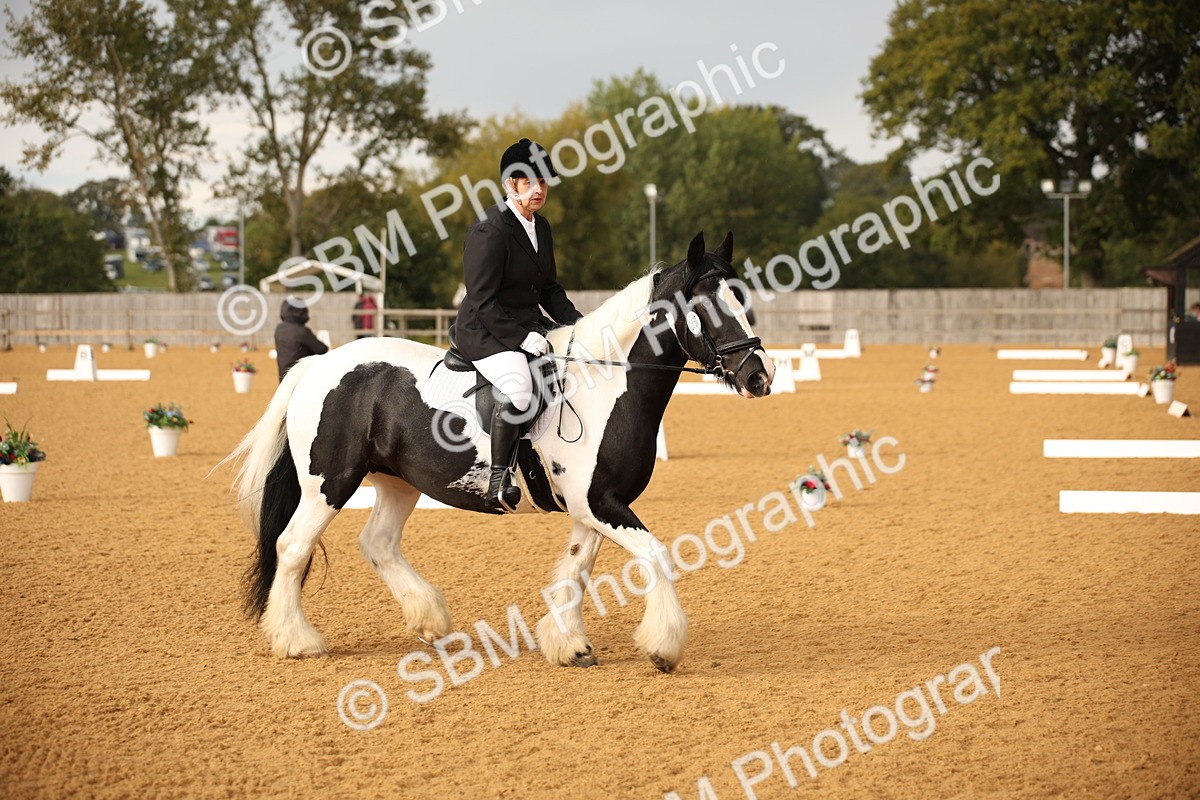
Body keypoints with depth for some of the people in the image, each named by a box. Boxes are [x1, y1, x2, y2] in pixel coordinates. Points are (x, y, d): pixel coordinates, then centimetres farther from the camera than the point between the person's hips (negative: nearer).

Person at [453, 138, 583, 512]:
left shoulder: (540, 227, 11)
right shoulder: (489, 231, -17)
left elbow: (549, 287, 18)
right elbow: (482, 300, -20)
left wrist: (578, 324, 4)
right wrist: (521, 338, -24)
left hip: (529, 327, 9)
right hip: (485, 332, -9)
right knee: (518, 386, -35)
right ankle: (498, 478, -27)